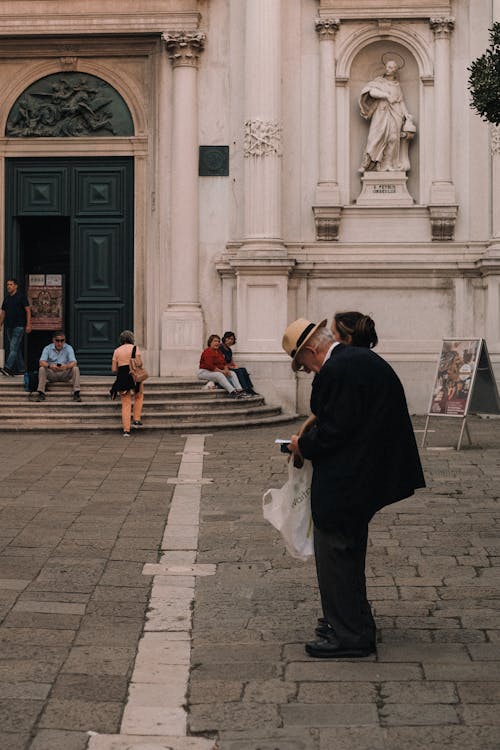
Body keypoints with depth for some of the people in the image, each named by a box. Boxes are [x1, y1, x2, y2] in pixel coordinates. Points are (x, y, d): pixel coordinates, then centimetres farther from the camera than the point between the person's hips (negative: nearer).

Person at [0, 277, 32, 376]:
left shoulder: (21, 297, -4)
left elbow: (28, 310, -6)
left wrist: (28, 325, -13)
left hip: (19, 326, -7)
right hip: (9, 326, 7)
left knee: (13, 347, -14)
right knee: (16, 349, 9)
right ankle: (21, 369, 13)